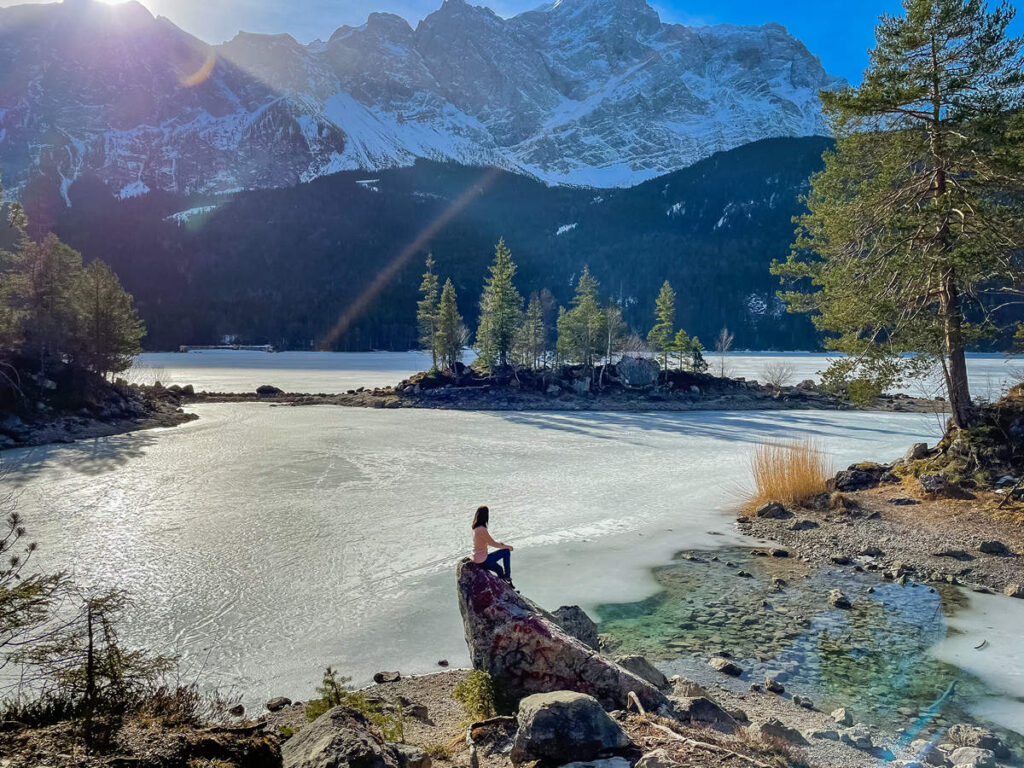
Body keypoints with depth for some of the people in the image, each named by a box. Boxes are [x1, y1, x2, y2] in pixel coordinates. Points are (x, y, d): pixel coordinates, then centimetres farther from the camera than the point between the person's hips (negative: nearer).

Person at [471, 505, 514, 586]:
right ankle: (507, 576, 9)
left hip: (477, 559, 9)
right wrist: (507, 546, -3)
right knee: (506, 552, 1)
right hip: (483, 560, -9)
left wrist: (499, 543, 16)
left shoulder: (476, 528, 6)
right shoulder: (482, 529, -24)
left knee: (499, 569, 24)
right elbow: (493, 544, -17)